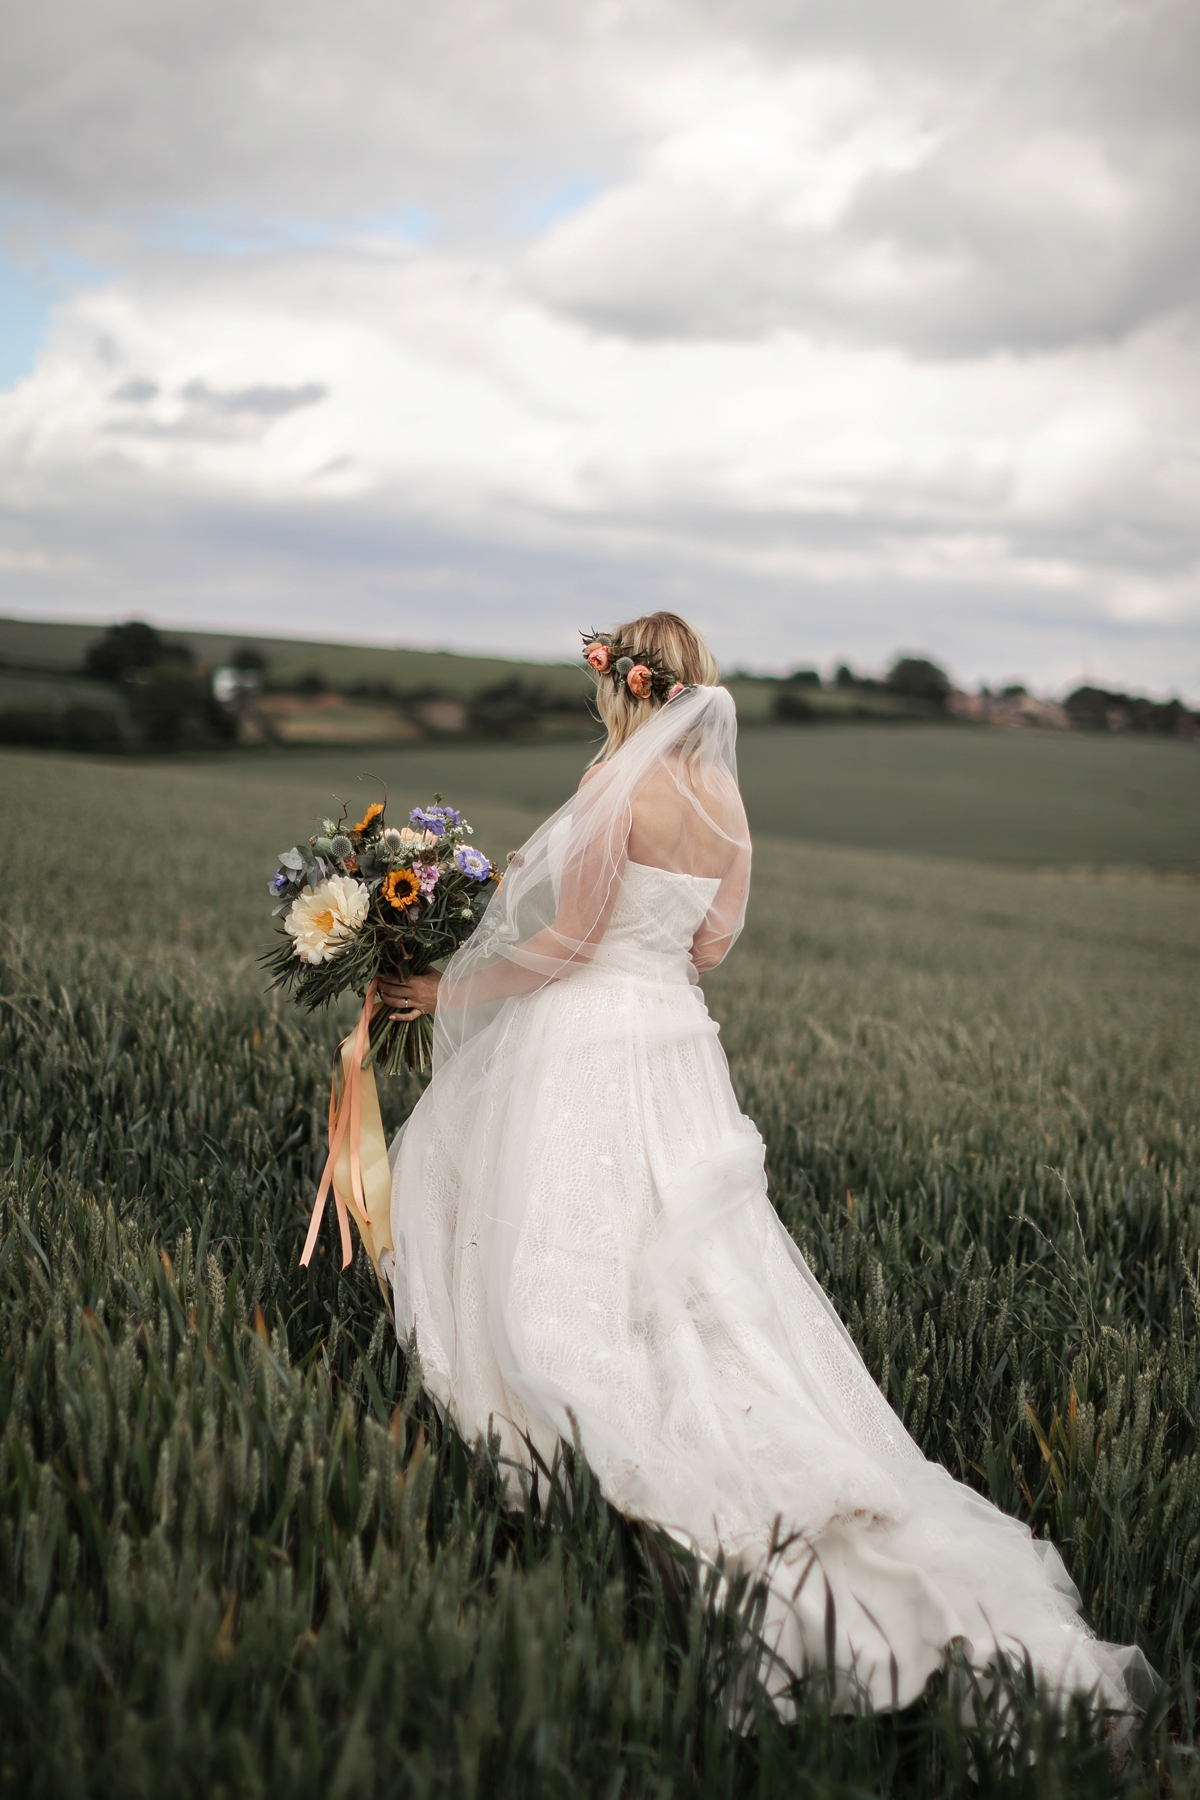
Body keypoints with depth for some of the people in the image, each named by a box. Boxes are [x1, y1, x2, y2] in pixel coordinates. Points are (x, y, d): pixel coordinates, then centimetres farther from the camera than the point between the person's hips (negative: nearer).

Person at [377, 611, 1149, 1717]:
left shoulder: (622, 784, -18)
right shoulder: (724, 801, 5)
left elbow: (569, 941, -17)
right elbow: (711, 943, 12)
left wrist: (453, 989, -5)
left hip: (585, 1045, -8)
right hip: (671, 1040, 8)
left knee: (572, 1277, 2)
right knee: (694, 1264, 15)